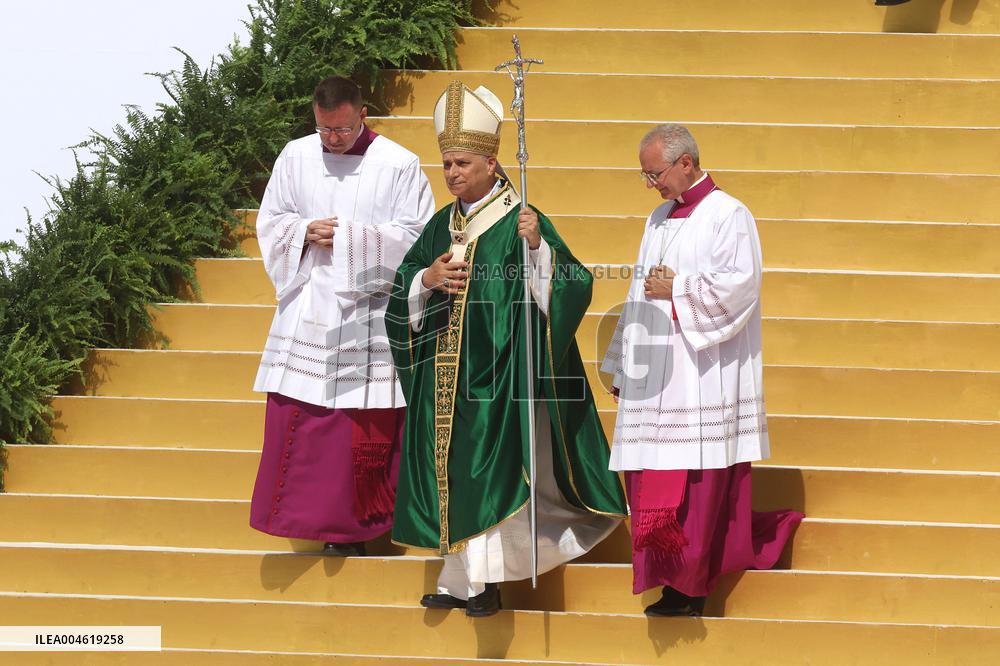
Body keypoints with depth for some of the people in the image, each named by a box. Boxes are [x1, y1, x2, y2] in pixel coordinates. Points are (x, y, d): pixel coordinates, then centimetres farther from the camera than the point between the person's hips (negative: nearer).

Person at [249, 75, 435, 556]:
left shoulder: (398, 165, -4)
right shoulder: (296, 157, 6)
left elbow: (415, 237, -7)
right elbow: (270, 222, 11)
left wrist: (348, 237, -15)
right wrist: (305, 232, -10)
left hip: (367, 307, -3)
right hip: (307, 305, 3)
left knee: (366, 422, -1)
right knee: (295, 415, 0)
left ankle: (350, 526, 8)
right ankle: (303, 512, 12)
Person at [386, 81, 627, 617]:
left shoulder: (522, 222, -8)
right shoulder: (441, 226, 11)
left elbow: (570, 288, -16)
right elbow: (402, 292, 12)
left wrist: (539, 248, -32)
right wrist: (428, 278, -9)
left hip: (495, 372, -6)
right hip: (445, 374, 6)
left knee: (485, 469, -6)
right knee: (452, 471, 10)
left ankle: (480, 580, 2)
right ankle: (462, 578, 19)